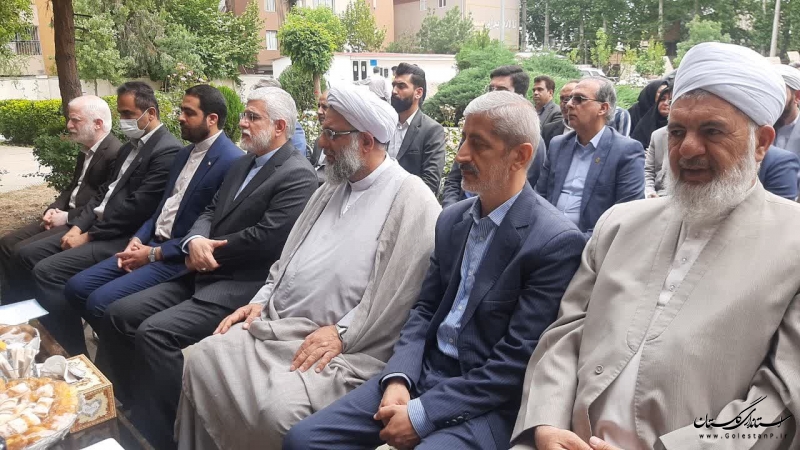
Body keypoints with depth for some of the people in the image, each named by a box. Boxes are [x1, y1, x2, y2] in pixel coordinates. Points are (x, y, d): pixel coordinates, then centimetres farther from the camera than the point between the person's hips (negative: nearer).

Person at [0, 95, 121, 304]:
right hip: (66, 216, 10)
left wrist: (67, 217, -15)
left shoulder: (116, 153, -19)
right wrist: (53, 209, 3)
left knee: (23, 251, -17)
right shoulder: (85, 150, 15)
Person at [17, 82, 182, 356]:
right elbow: (105, 191, 16)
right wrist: (79, 225, 0)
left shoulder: (167, 150, -16)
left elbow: (136, 208, -22)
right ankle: (44, 329, 20)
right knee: (28, 254, 9)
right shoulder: (130, 147, 17)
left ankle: (74, 354, -8)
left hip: (124, 238, -10)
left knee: (48, 271, -20)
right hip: (99, 227, 10)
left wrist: (89, 235, -14)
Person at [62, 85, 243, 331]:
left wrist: (156, 253, -15)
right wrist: (138, 239, 1)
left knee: (100, 301, -20)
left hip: (179, 258, -9)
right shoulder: (185, 153, 15)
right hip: (152, 244, 9)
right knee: (76, 287, 1)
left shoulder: (232, 161, -16)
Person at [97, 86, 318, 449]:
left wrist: (209, 251, -8)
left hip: (245, 285, -9)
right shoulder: (242, 164, 19)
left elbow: (265, 239, -21)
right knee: (119, 314, 2)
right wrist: (195, 241, -8)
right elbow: (210, 213, 15)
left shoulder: (298, 176, -12)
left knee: (155, 332, -23)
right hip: (208, 275, 10)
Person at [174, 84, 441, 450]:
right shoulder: (332, 189, 19)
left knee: (278, 405, -28)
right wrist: (260, 301, 7)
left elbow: (400, 293, -16)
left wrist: (341, 332, -18)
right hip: (276, 325, 8)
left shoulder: (411, 198, -9)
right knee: (201, 360, -9)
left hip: (346, 345, -7)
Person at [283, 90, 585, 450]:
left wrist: (422, 414, -17)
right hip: (423, 372, 6)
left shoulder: (557, 241, -15)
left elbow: (518, 359, -17)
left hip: (485, 402, -6)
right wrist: (398, 378, -7)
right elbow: (425, 308, 10)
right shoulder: (452, 219, 7)